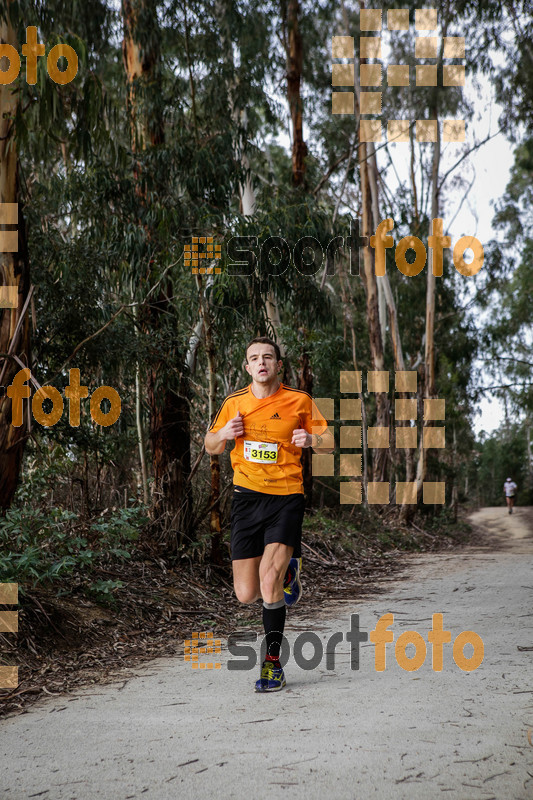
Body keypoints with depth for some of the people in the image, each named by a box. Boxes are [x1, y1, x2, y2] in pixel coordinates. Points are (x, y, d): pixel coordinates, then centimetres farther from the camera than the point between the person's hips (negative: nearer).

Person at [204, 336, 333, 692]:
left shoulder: (300, 400, 1)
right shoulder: (234, 403, 7)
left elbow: (329, 444, 8)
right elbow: (211, 447, 18)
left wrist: (311, 438, -15)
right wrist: (223, 434, -5)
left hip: (287, 496, -3)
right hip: (247, 498, 3)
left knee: (269, 576, -22)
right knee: (246, 594, 0)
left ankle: (273, 663, -5)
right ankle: (287, 570, 34)